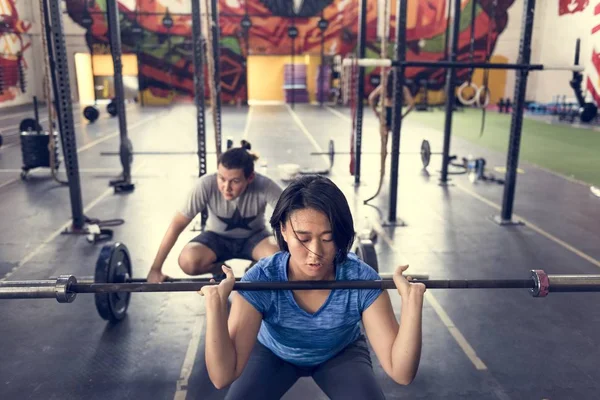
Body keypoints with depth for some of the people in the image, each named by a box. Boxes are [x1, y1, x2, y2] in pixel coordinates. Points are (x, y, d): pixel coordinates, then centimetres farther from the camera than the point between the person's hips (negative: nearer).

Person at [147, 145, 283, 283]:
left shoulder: (264, 186, -31)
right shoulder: (206, 184, -30)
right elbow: (178, 224, -24)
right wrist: (155, 269, -24)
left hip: (254, 237, 0)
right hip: (217, 237, 1)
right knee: (188, 262, -30)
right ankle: (220, 269, 4)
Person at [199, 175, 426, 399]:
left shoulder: (362, 281, -33)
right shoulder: (260, 282, -35)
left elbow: (401, 373, -33)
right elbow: (223, 376, -38)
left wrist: (411, 302, -46)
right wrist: (216, 304, -51)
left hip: (341, 354, 1)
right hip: (274, 353, 0)